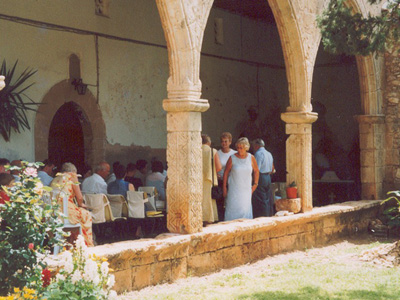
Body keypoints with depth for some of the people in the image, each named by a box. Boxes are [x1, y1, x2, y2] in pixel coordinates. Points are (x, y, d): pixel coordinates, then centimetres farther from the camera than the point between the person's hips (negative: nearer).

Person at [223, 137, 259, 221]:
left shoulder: (251, 158, 2)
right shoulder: (232, 158, -4)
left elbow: (256, 171, 16)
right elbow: (226, 172, 3)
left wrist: (255, 184, 11)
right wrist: (224, 187, 2)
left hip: (246, 189, 2)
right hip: (234, 188, -2)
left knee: (246, 209, 0)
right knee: (233, 209, -8)